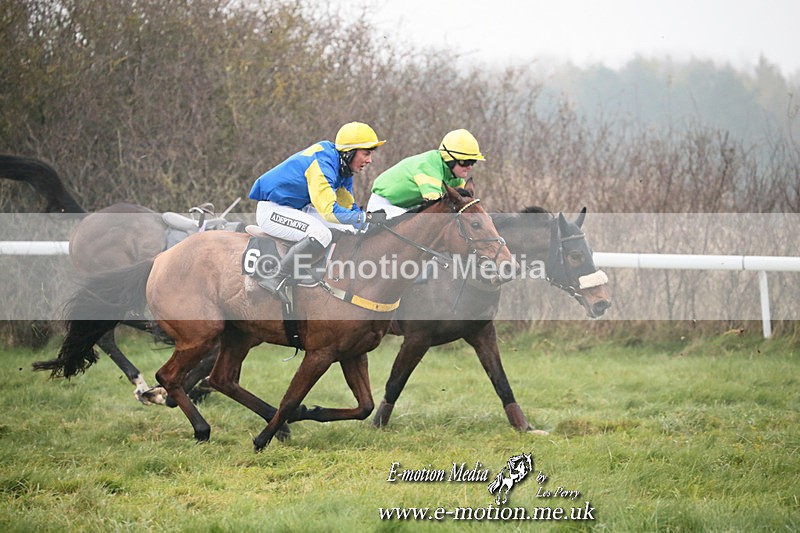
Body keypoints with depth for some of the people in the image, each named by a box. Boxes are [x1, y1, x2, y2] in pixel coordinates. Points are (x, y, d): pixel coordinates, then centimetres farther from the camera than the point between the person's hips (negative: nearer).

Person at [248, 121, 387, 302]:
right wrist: (367, 217, -34)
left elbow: (349, 207, 13)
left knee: (349, 230, 7)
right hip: (273, 210, -10)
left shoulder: (343, 167, 5)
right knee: (321, 234, -33)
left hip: (299, 208, 10)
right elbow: (329, 210, -33)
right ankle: (277, 280, -32)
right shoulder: (322, 163, -26)